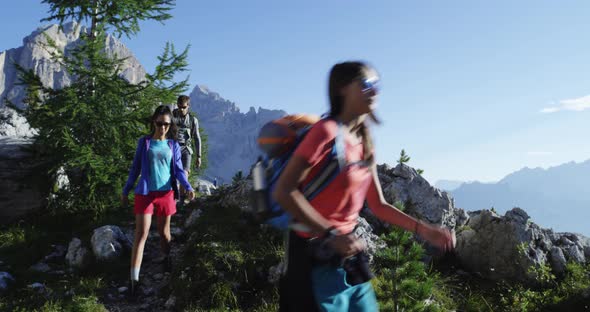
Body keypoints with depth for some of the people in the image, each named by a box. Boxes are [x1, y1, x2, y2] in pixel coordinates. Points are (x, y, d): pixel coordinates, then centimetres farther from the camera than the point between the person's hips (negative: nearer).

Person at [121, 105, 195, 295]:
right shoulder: (144, 142, 3)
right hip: (145, 192, -1)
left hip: (165, 193, 1)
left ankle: (168, 262, 36)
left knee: (164, 232, 13)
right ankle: (134, 280, -7)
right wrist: (125, 191, 9)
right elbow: (135, 168, 8)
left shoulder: (173, 146, 6)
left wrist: (188, 187, -15)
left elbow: (178, 170, 2)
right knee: (141, 233, -6)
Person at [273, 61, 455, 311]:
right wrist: (330, 235, -23)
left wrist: (424, 230, 6)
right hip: (316, 255, -8)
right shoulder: (327, 132, -16)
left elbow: (379, 206, 13)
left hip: (348, 257, 8)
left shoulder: (364, 143, 9)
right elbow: (284, 192, -21)